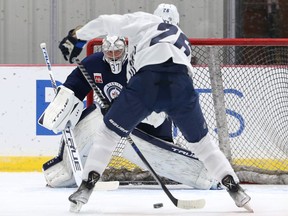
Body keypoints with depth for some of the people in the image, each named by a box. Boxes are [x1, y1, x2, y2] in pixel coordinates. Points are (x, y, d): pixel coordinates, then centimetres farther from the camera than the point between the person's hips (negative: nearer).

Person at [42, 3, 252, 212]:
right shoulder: (183, 42, 41)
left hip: (148, 79, -3)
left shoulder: (145, 20, 28)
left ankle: (87, 186, 7)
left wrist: (78, 38, 31)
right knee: (201, 140, 22)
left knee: (109, 130, 14)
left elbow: (106, 23, 17)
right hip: (181, 83, 3)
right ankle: (234, 188, 14)